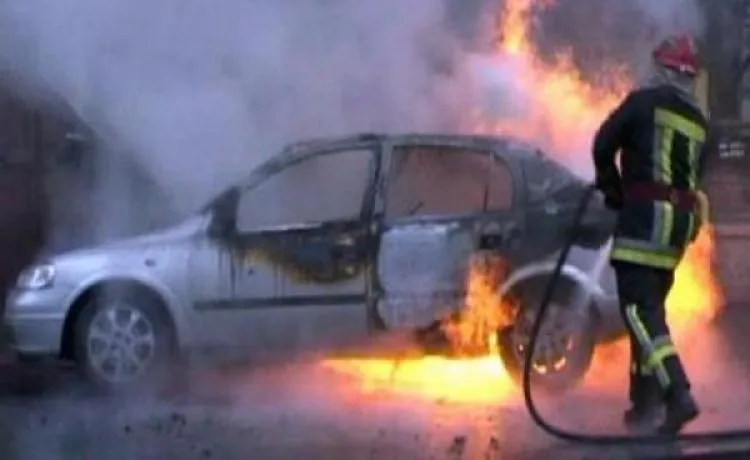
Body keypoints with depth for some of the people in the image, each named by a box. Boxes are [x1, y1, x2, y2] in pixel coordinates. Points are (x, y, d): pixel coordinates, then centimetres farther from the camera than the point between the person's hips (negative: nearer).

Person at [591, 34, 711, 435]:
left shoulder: (644, 102, -2)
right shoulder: (699, 123, 16)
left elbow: (603, 145, 1)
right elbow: (693, 177, 17)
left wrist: (612, 189, 18)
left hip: (645, 214, -7)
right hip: (681, 221, 7)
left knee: (639, 309, -11)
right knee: (650, 308, 16)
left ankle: (678, 395, -24)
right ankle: (645, 404, 20)